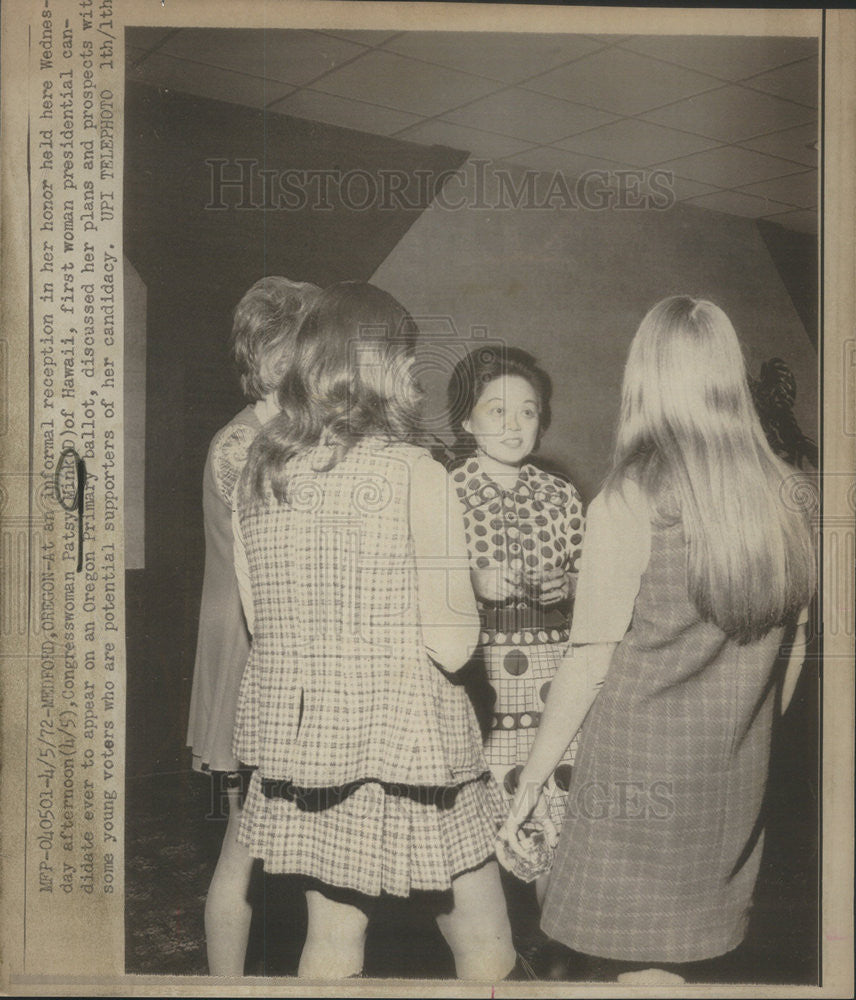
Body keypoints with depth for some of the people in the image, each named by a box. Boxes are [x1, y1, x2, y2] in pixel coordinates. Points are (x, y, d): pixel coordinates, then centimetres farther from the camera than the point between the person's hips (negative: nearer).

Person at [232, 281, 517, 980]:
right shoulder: (415, 475, -14)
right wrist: (465, 628, 5)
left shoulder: (258, 471, 2)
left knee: (333, 934, 19)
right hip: (406, 739, -5)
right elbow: (453, 644, -16)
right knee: (484, 948, 12)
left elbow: (260, 618, 8)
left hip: (299, 733, 6)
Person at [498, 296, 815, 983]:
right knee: (697, 966, 19)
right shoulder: (778, 498, 3)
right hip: (738, 787, 6)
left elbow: (589, 664, -14)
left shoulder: (629, 503, -15)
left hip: (640, 780, -6)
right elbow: (793, 647, 11)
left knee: (642, 971, 7)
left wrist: (531, 780, -5)